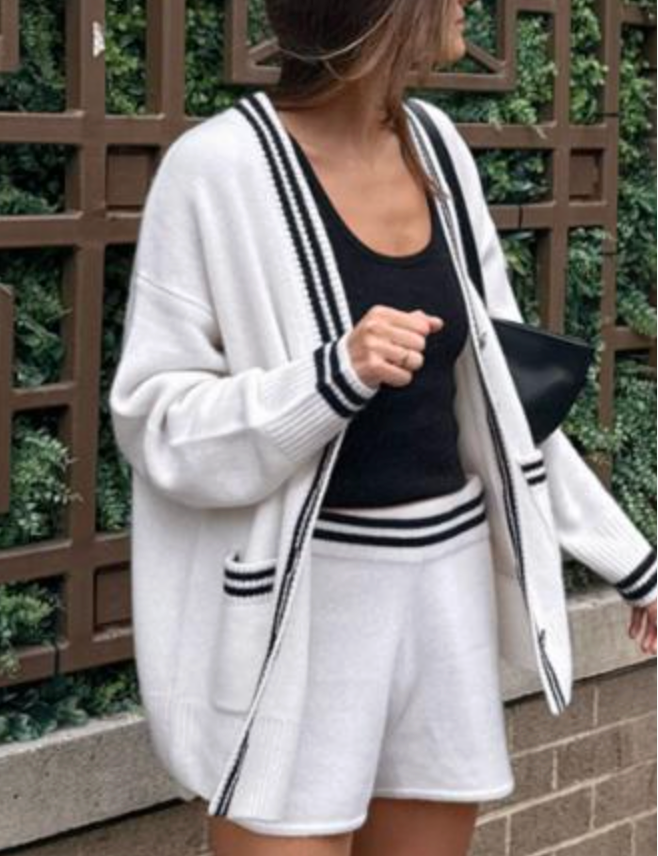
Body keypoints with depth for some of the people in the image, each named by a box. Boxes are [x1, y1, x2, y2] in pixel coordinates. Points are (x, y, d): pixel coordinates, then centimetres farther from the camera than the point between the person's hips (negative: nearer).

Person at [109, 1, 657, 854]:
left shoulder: (434, 148, 5)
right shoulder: (221, 166, -14)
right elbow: (157, 424, -13)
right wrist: (333, 376, -28)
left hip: (446, 590, 6)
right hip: (302, 608, -6)